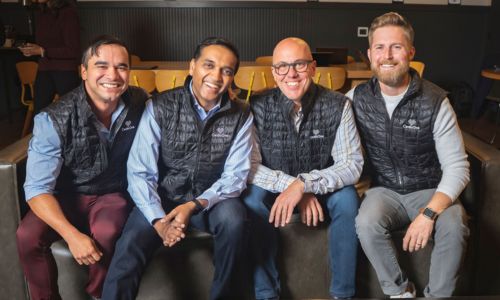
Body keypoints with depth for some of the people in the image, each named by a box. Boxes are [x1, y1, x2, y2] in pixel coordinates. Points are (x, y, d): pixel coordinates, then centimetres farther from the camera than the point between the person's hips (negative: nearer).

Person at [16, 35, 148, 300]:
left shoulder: (140, 104, -12)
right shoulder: (53, 119, -21)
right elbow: (37, 187, -22)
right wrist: (72, 235, -36)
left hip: (113, 194, 1)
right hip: (66, 196, 0)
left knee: (106, 233, -31)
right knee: (28, 236, -27)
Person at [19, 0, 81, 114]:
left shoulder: (68, 13, -9)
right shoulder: (40, 15, 13)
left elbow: (73, 51, -13)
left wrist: (43, 51, -15)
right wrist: (30, 49, 6)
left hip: (66, 73, -6)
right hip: (43, 72, 6)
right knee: (39, 113, 1)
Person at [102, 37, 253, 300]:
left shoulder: (241, 116, -5)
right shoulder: (160, 107, -10)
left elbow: (235, 175, -8)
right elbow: (140, 172, -13)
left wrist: (195, 205, -24)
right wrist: (158, 218, -29)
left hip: (212, 199, 2)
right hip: (162, 198, -1)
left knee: (233, 219, -29)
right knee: (130, 246, -28)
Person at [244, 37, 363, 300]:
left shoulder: (337, 105, -16)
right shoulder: (258, 107, -15)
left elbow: (352, 164, -21)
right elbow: (249, 166, -17)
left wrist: (304, 183, -35)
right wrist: (293, 187, -30)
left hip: (324, 191, 0)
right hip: (275, 191, 0)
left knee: (347, 196, -29)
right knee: (252, 198, -29)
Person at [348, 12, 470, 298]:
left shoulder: (435, 101, -12)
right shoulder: (357, 99, -5)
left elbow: (457, 167, -12)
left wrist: (429, 213, -26)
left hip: (430, 191, -1)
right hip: (384, 190, 1)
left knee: (454, 227, -31)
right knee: (367, 223, -31)